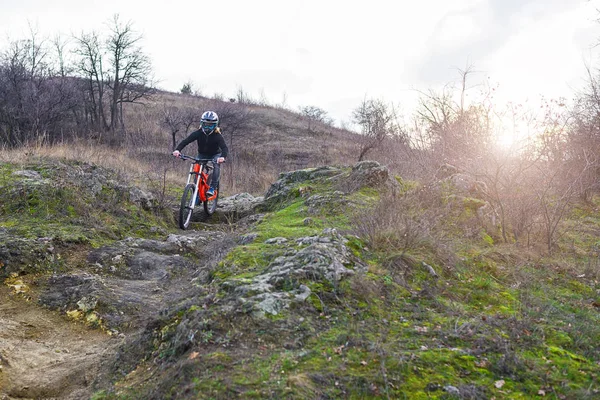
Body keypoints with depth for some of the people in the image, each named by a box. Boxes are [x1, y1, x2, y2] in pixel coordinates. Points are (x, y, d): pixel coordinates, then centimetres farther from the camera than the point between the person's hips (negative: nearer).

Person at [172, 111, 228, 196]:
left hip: (215, 154, -2)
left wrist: (223, 157, -59)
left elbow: (224, 148, -37)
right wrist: (177, 149, -46)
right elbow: (185, 141, -28)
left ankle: (213, 187, -28)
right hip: (202, 154, 2)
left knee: (216, 165, -30)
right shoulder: (198, 133, -21)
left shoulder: (217, 136, -26)